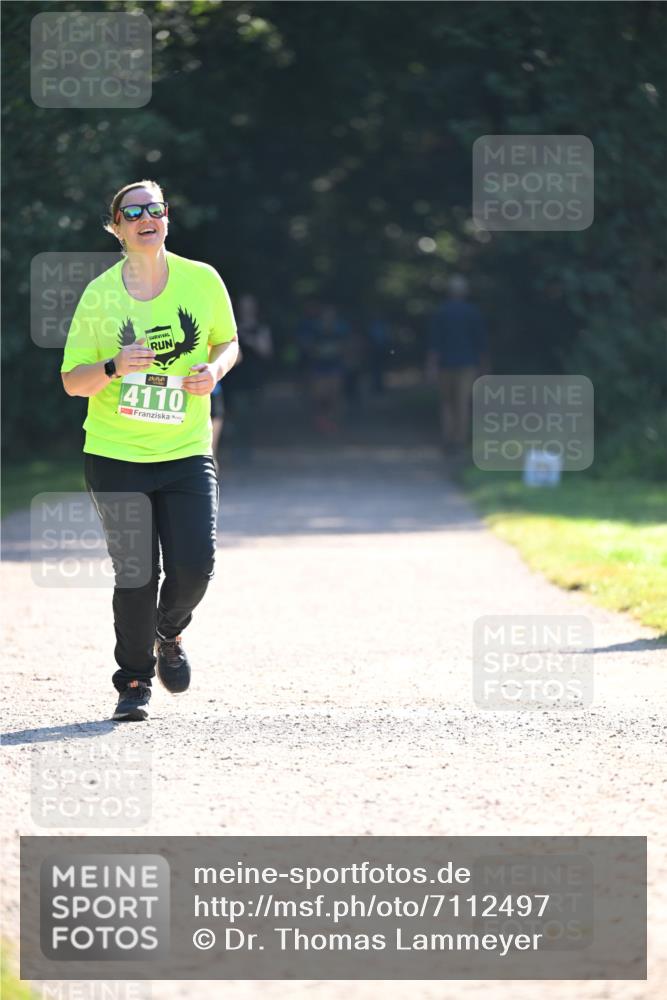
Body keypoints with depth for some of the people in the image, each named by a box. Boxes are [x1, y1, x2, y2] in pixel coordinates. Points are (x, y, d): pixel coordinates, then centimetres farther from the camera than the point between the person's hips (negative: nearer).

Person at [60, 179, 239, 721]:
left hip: (187, 453, 2)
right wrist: (114, 368, -22)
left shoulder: (202, 280, 1)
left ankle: (169, 635, 26)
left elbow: (228, 342, 16)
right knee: (136, 575, -4)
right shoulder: (100, 294, -4)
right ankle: (134, 681, 17)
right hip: (116, 456, -1)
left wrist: (215, 369, -7)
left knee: (195, 567, -8)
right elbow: (71, 381, -2)